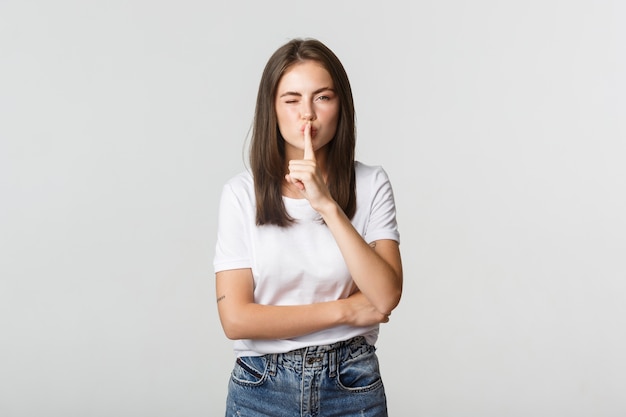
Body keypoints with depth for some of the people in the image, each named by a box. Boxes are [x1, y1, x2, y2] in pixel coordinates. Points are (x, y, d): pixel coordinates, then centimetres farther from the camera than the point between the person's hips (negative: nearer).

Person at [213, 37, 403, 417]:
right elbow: (236, 318, -13)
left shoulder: (371, 184, -6)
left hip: (352, 385, 1)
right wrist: (345, 310, -12)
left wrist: (327, 205, -23)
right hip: (262, 387, 0)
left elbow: (386, 296, -17)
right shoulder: (243, 193, -8)